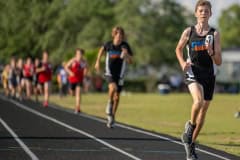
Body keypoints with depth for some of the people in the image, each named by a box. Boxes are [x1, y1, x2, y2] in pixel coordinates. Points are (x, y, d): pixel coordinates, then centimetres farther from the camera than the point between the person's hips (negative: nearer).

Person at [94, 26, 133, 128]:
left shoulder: (125, 46, -9)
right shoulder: (109, 44, -8)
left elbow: (130, 61, -8)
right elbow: (102, 48, 17)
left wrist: (126, 55, -28)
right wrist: (98, 61, 14)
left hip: (120, 74, 1)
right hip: (109, 72, -1)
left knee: (116, 97, 7)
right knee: (113, 87, -31)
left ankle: (112, 117, 24)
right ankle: (110, 103, -1)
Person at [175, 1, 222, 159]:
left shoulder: (214, 34, -1)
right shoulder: (189, 32, 0)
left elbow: (219, 62, -2)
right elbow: (179, 49, 18)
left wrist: (211, 52, -22)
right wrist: (182, 62, 0)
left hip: (209, 75, 2)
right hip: (193, 73, -2)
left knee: (203, 112, 10)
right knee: (199, 101, -31)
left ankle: (191, 143, 28)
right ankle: (190, 126, -2)